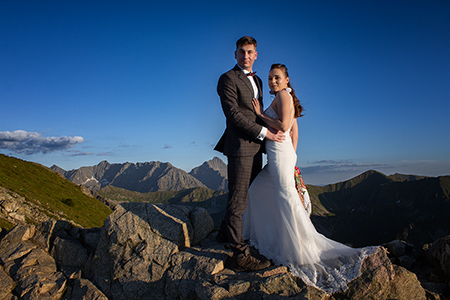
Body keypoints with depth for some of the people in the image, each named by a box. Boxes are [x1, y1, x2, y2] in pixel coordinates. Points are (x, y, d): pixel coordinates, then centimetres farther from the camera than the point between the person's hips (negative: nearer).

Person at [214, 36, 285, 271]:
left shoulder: (257, 81, 20)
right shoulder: (228, 79, -6)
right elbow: (233, 114, -16)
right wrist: (264, 132, -15)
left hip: (255, 146, 9)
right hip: (240, 146, -9)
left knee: (247, 194, 17)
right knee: (238, 200, -4)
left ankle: (226, 233, 35)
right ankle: (240, 255, 4)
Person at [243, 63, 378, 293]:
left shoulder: (283, 95, -6)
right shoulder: (287, 99, 19)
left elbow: (283, 126, -18)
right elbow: (294, 130, 19)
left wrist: (261, 114, -8)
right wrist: (291, 156, 20)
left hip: (280, 153, -10)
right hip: (279, 154, 10)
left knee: (286, 197, -8)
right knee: (257, 190, 18)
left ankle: (303, 251, 1)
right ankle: (261, 234, 31)